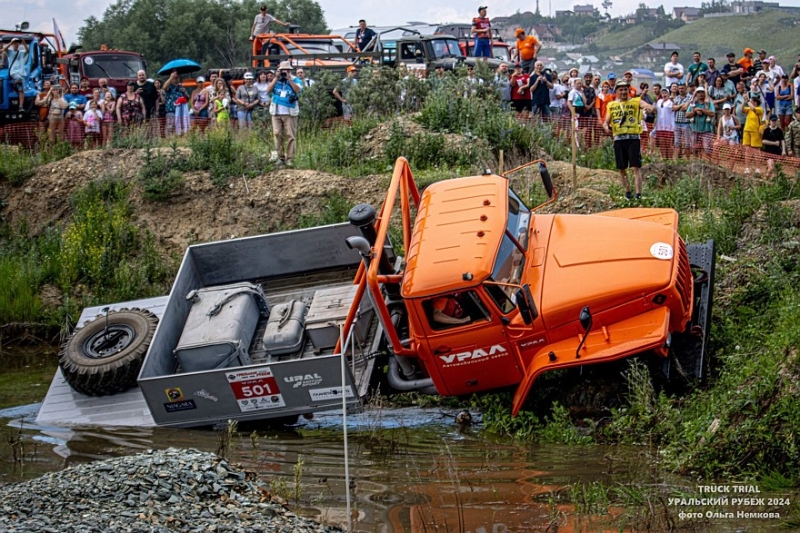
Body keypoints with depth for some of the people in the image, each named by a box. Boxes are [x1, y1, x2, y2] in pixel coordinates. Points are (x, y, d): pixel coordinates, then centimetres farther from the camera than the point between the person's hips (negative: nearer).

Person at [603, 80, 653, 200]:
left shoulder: (636, 101, 4)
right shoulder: (611, 105, 13)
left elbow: (649, 106, -14)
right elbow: (606, 122, 13)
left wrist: (649, 107, -39)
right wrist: (606, 127, -12)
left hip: (633, 138, -3)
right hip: (618, 139, 3)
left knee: (636, 167, -10)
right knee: (621, 169, 8)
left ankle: (638, 194, -13)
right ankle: (627, 192, 22)